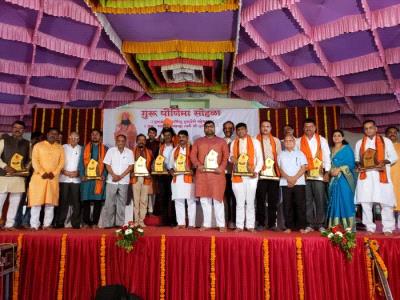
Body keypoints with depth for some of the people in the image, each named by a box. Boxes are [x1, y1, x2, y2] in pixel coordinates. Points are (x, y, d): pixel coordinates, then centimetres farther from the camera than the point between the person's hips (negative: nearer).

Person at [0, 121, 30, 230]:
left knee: (15, 202, 5)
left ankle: (9, 224, 14)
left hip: (20, 177, 3)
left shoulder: (27, 144, 12)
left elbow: (29, 159, 19)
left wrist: (27, 168, 1)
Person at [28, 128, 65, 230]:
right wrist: (42, 173, -14)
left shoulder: (60, 148, 13)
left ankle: (47, 224, 8)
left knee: (50, 202, 2)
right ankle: (34, 225, 4)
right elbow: (34, 161, -3)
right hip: (39, 177, -2)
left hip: (54, 178, 2)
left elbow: (62, 162, 5)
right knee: (36, 201, -2)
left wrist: (54, 173, -10)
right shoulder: (38, 145, 7)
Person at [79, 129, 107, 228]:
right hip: (87, 178, 1)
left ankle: (95, 222, 7)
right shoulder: (85, 148, 13)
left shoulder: (104, 149, 10)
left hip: (99, 178, -1)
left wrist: (104, 175, -8)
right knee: (86, 200, 0)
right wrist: (82, 175, -4)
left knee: (98, 201, 0)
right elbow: (81, 162, 8)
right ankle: (86, 222, 9)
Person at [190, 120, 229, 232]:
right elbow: (193, 155, 7)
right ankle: (206, 224, 15)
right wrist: (198, 165, -10)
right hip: (202, 173, 3)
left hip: (216, 173, -2)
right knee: (204, 199, 5)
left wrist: (221, 167, -13)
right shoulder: (198, 141, 16)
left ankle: (221, 225, 5)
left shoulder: (221, 141, 11)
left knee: (217, 199, -3)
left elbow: (226, 156, 3)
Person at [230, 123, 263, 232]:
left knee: (250, 201, 3)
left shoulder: (255, 142, 6)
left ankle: (250, 225, 11)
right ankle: (239, 226, 11)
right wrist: (232, 159, -5)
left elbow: (260, 158, 2)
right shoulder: (233, 143, 14)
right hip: (237, 176, 2)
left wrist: (256, 171, -12)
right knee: (239, 202, 5)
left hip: (251, 175, -2)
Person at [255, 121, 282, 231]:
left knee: (273, 200, 4)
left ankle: (272, 223, 13)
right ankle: (260, 223, 9)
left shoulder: (276, 141, 16)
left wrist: (280, 171, 5)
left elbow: (279, 156, 13)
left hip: (274, 173, 2)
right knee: (260, 200, 1)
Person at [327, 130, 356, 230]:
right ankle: (335, 227, 7)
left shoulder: (347, 148, 1)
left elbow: (351, 164, -7)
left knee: (345, 201, -6)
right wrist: (331, 171, -4)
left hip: (345, 179, -5)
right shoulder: (331, 150, 16)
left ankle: (348, 227, -1)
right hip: (334, 179, 5)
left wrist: (339, 169, -16)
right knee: (334, 202, 3)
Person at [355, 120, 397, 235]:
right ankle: (369, 227, 12)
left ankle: (388, 228, 9)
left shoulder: (386, 141, 8)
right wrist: (358, 165, -2)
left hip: (381, 175, -2)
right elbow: (356, 159, 20)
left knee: (386, 202, -3)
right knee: (365, 202, 2)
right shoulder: (359, 143, 16)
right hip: (365, 176, 2)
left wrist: (384, 162, -14)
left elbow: (394, 157, 5)